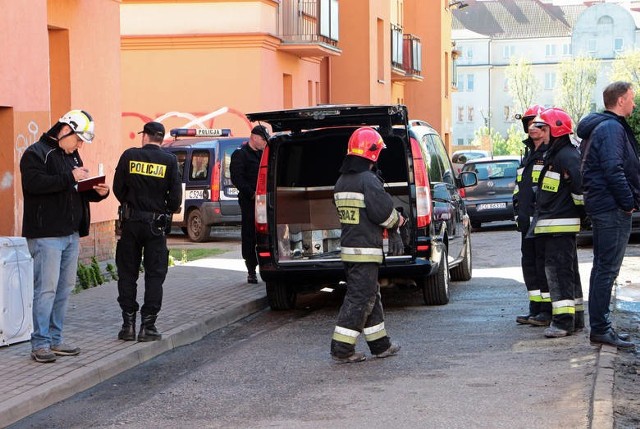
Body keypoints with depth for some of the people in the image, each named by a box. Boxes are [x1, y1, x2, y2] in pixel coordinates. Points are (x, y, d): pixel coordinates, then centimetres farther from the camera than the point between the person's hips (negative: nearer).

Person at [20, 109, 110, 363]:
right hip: (46, 234, -9)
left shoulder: (72, 156, 20)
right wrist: (70, 178, -22)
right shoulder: (37, 153, -7)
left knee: (65, 288, 10)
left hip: (71, 234, 9)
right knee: (46, 288, -10)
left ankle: (55, 339, 18)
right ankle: (40, 344, -6)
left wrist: (97, 192, 5)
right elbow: (34, 183, -23)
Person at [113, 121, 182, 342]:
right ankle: (148, 325, 2)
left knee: (127, 273, 9)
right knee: (154, 275, 6)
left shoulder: (129, 156, -3)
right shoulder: (169, 161, -5)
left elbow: (118, 188, 1)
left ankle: (128, 324, 7)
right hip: (156, 223, -1)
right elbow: (175, 196, -7)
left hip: (130, 222, 1)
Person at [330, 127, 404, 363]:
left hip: (348, 246, 9)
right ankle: (342, 348, -5)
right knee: (359, 299, -5)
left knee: (370, 296, 17)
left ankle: (380, 345, 24)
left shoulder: (341, 182, 12)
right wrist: (397, 221, 5)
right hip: (366, 249, -9)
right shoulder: (368, 180, -16)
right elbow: (384, 212, -19)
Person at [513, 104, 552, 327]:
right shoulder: (529, 155, 22)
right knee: (529, 262, 10)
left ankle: (547, 309, -4)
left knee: (544, 262, -8)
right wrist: (518, 210, 21)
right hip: (528, 219, 9)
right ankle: (535, 308, 17)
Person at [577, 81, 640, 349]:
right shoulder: (611, 128, -14)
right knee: (607, 269, -9)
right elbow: (613, 169, -23)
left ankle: (600, 327, 19)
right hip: (613, 208, -11)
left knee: (603, 268, 14)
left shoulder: (602, 127, 19)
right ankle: (600, 329, -8)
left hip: (602, 207, 11)